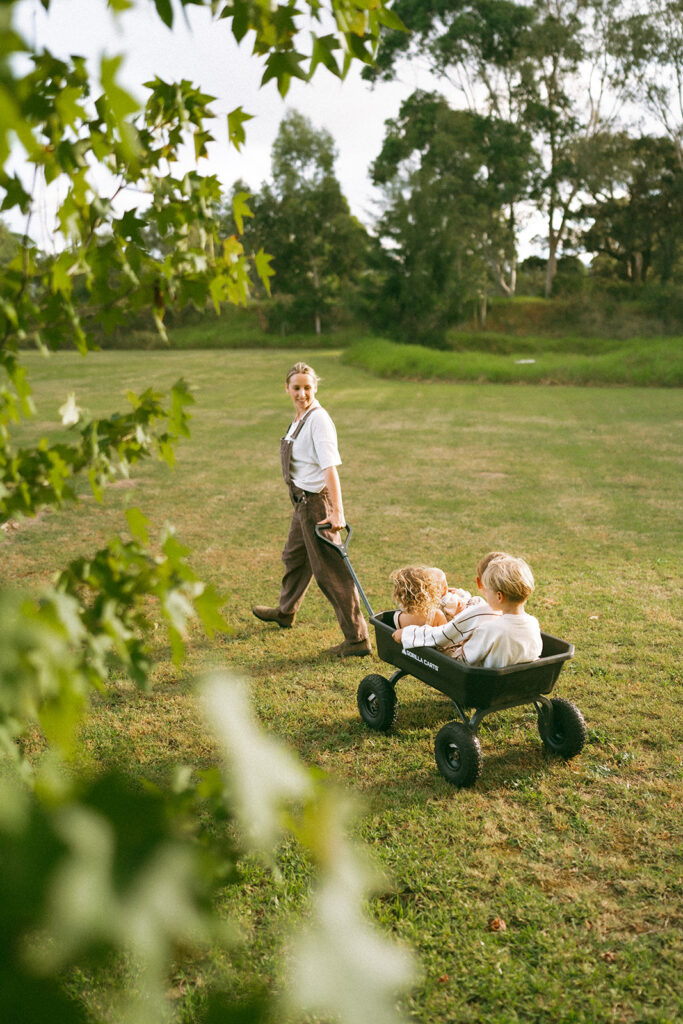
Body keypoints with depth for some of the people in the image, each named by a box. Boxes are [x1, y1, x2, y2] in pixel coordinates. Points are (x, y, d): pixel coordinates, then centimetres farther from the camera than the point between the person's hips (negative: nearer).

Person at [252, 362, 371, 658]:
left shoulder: (318, 419, -20)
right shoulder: (299, 417, 8)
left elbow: (330, 468, -28)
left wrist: (336, 512, -34)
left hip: (316, 501, -10)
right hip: (303, 500, 10)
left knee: (329, 570, -5)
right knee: (294, 556, 28)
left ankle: (357, 639, 2)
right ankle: (285, 611, 53)